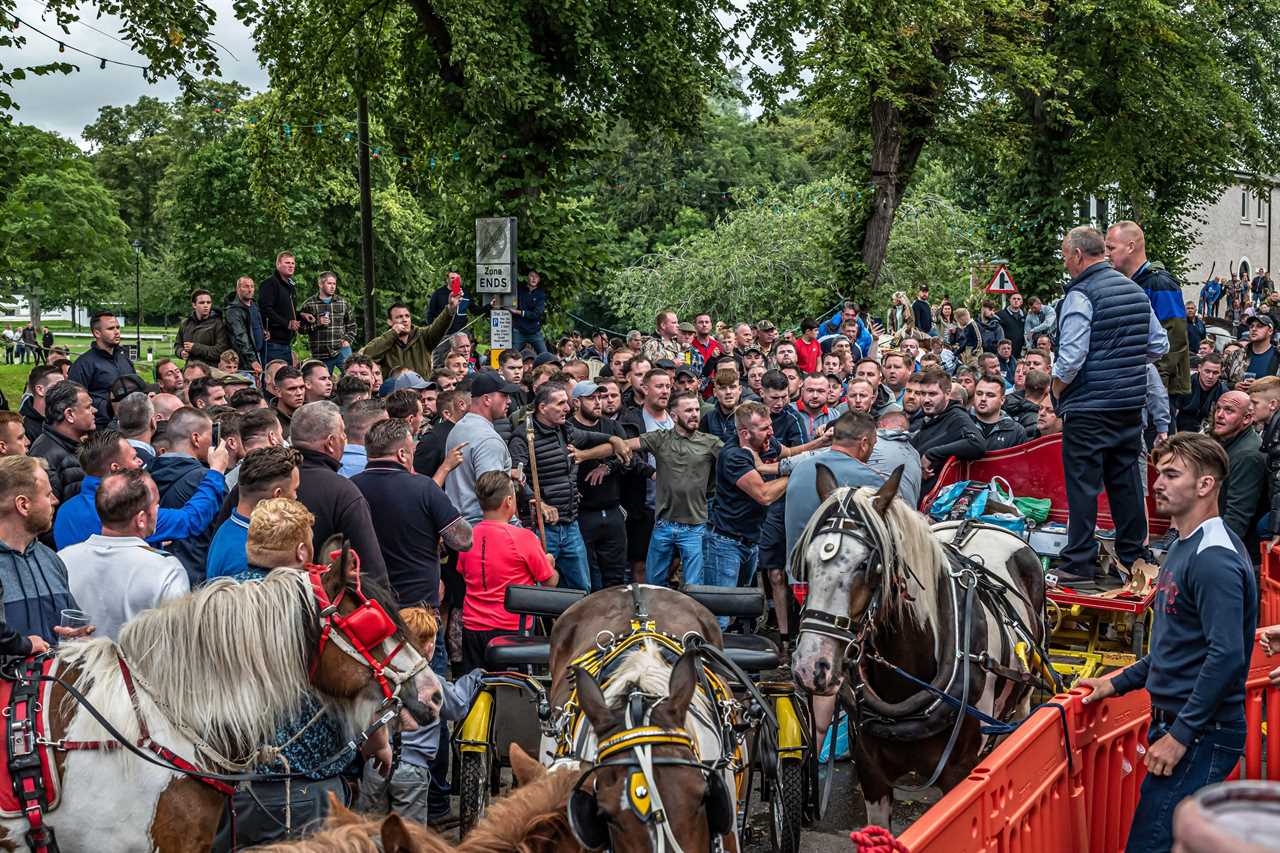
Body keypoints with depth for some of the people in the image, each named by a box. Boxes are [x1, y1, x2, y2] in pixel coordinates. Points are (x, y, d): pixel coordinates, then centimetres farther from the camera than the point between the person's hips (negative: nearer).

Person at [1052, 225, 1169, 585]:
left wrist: (1056, 393, -4)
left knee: (1083, 483, -1)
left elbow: (1071, 357, -19)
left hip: (1088, 407, -7)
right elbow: (1159, 345, 14)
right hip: (1131, 404, 7)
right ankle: (1132, 555, 21)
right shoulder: (1135, 290, 10)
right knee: (1126, 479, 14)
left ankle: (1079, 564, 2)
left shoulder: (1080, 295, -14)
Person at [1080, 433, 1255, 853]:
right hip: (1176, 724, 10)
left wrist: (1181, 735, -23)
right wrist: (1118, 683, 20)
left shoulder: (1213, 558, -18)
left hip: (1202, 735, -10)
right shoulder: (1184, 547, 14)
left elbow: (1227, 656, -25)